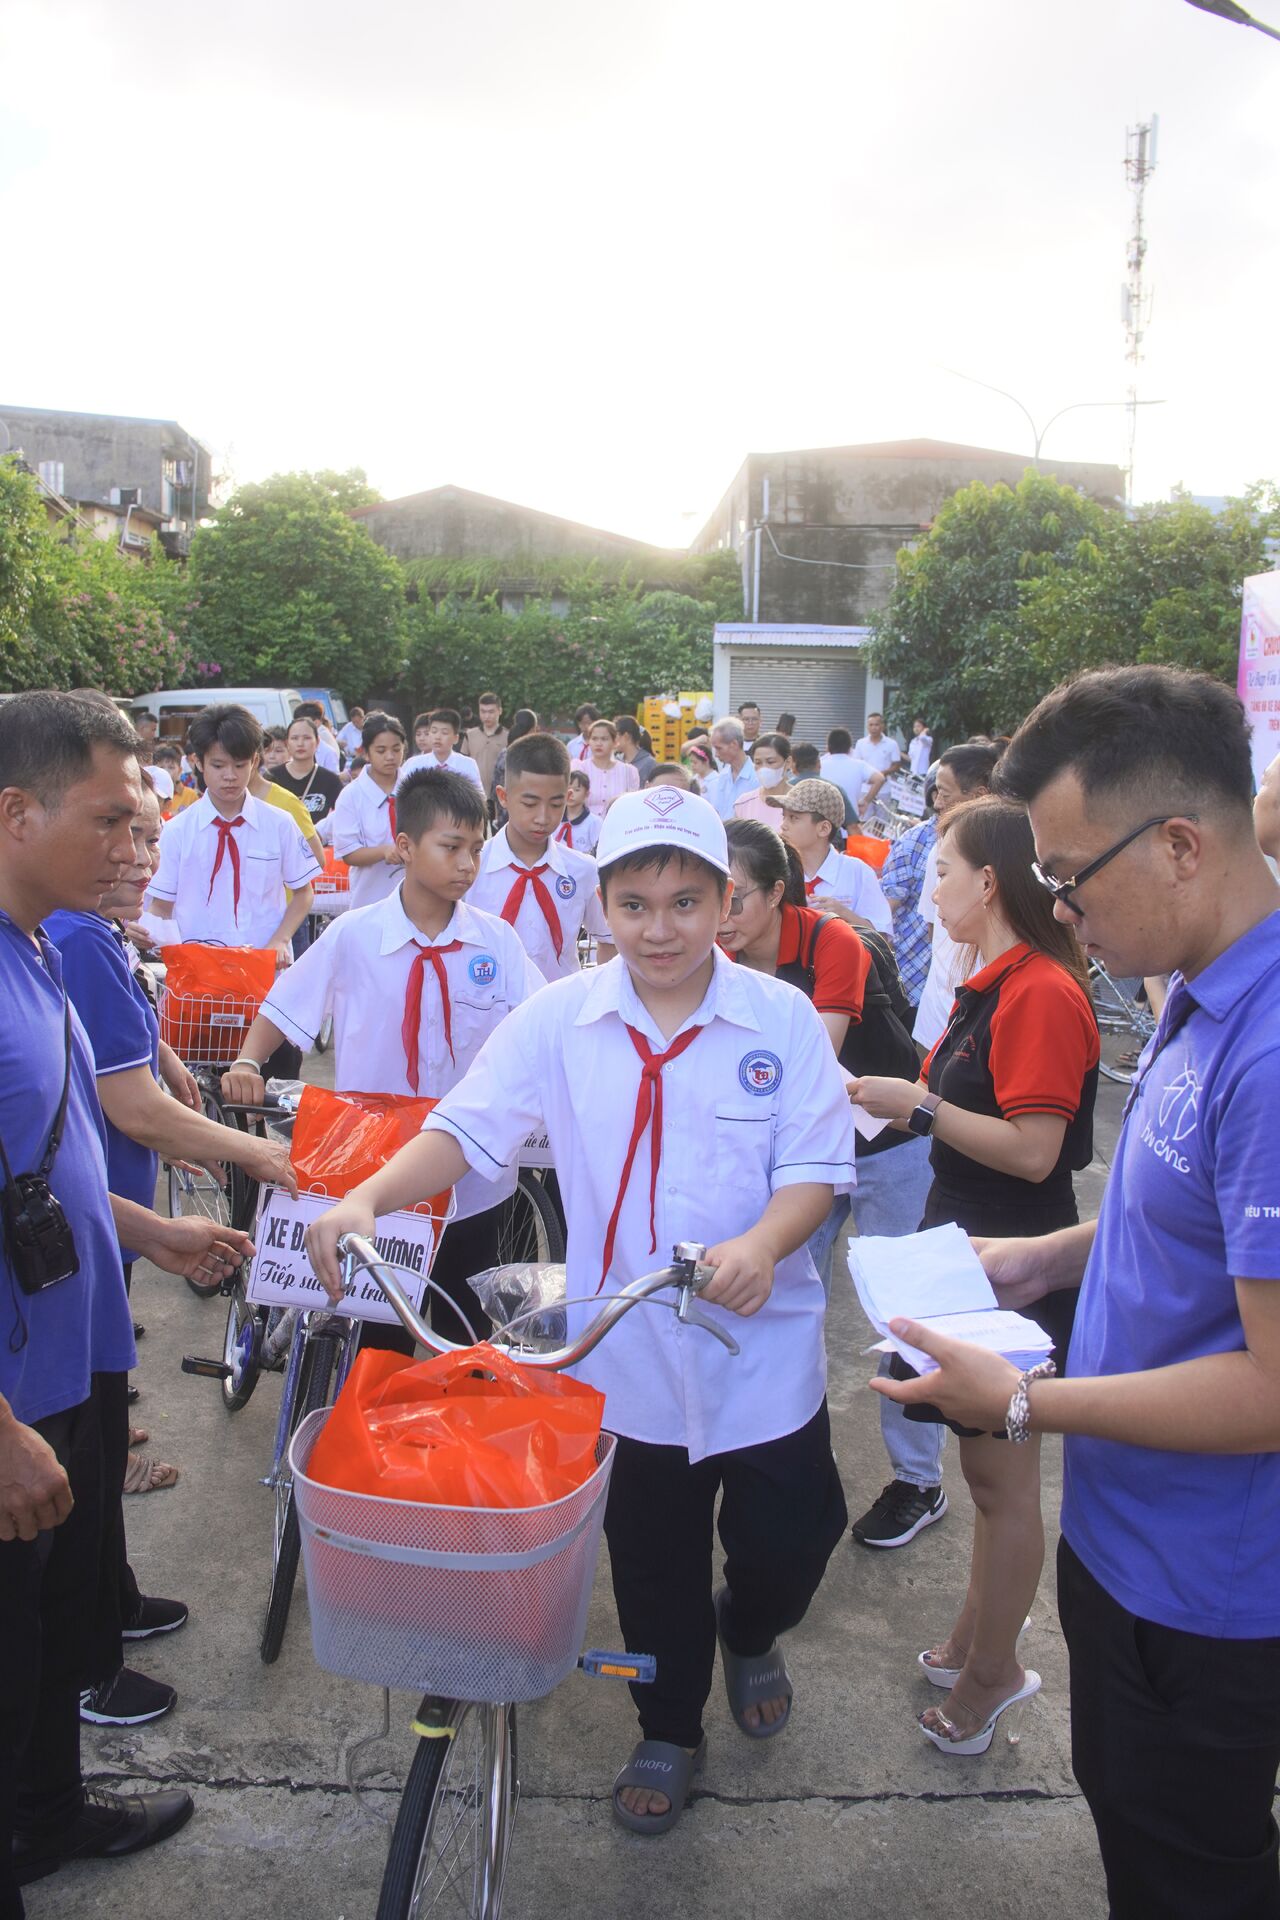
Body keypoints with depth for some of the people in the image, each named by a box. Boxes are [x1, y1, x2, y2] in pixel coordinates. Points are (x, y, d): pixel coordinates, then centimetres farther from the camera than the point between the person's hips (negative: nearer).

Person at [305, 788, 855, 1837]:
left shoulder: (782, 1019, -9)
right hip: (629, 1348, 1)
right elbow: (468, 1126, -9)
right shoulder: (561, 1018, -5)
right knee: (653, 1559, 16)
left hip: (764, 1340, -1)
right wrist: (367, 1198, -25)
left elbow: (817, 1164, -9)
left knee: (790, 1534, 9)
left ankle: (751, 1632, 47)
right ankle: (670, 1731, 43)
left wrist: (763, 1243, -28)